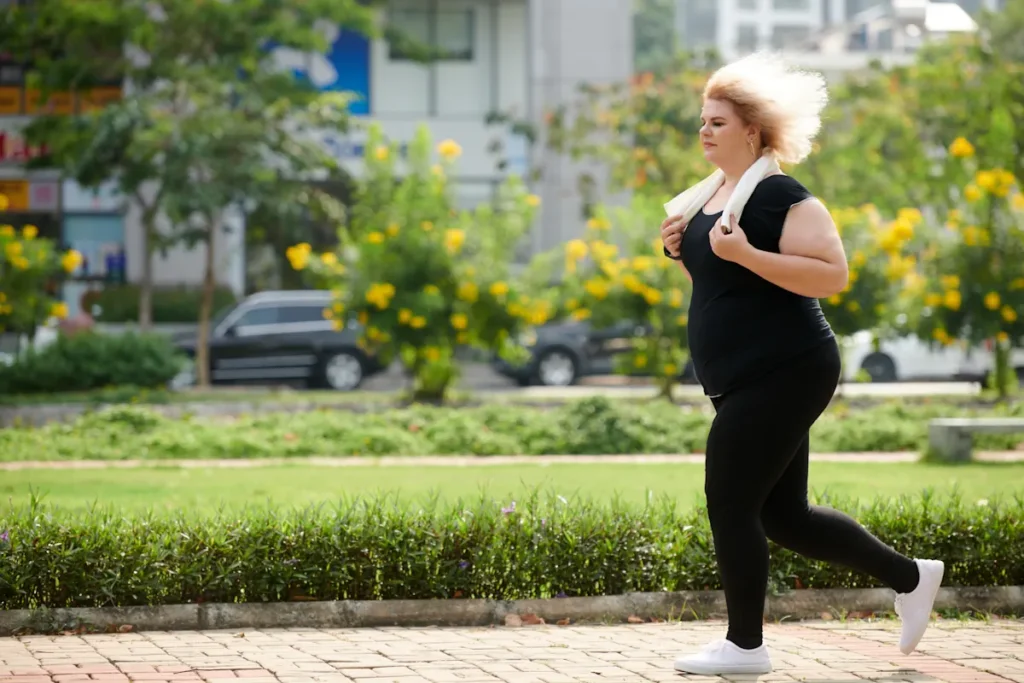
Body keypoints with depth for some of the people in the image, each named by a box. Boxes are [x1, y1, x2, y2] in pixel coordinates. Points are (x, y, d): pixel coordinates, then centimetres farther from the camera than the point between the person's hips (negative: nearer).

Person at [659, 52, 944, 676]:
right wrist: (682, 249, 5)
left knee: (730, 502, -8)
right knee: (784, 514, 12)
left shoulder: (781, 198, -15)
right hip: (747, 382, 10)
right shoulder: (712, 194, 13)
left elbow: (832, 274, -23)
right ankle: (909, 577, 26)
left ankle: (745, 646, 3)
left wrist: (745, 253, -29)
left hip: (782, 373, -10)